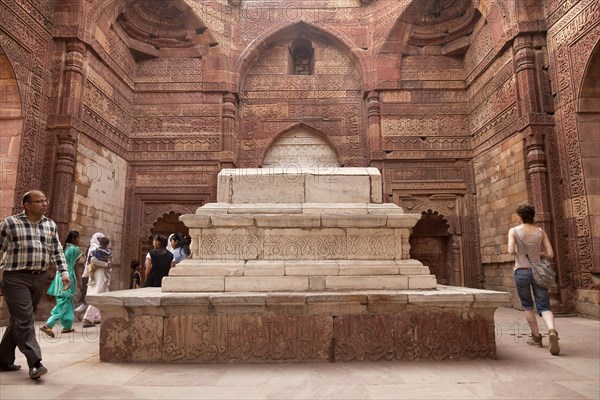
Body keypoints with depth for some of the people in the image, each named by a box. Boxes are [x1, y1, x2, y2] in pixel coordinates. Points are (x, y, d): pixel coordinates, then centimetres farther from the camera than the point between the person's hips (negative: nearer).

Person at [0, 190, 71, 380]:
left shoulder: (50, 225, 9)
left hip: (39, 279, 5)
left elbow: (57, 252, 12)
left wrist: (64, 273, 2)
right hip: (16, 278, -5)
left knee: (19, 320, 13)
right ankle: (35, 363, -8)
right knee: (25, 321, -9)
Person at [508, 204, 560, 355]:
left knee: (527, 305, 18)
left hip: (521, 271, -2)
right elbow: (550, 254, 2)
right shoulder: (541, 231, 5)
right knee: (544, 306, 4)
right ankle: (552, 331, -24)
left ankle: (536, 337, 23)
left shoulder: (514, 231, -4)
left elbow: (511, 250, -15)